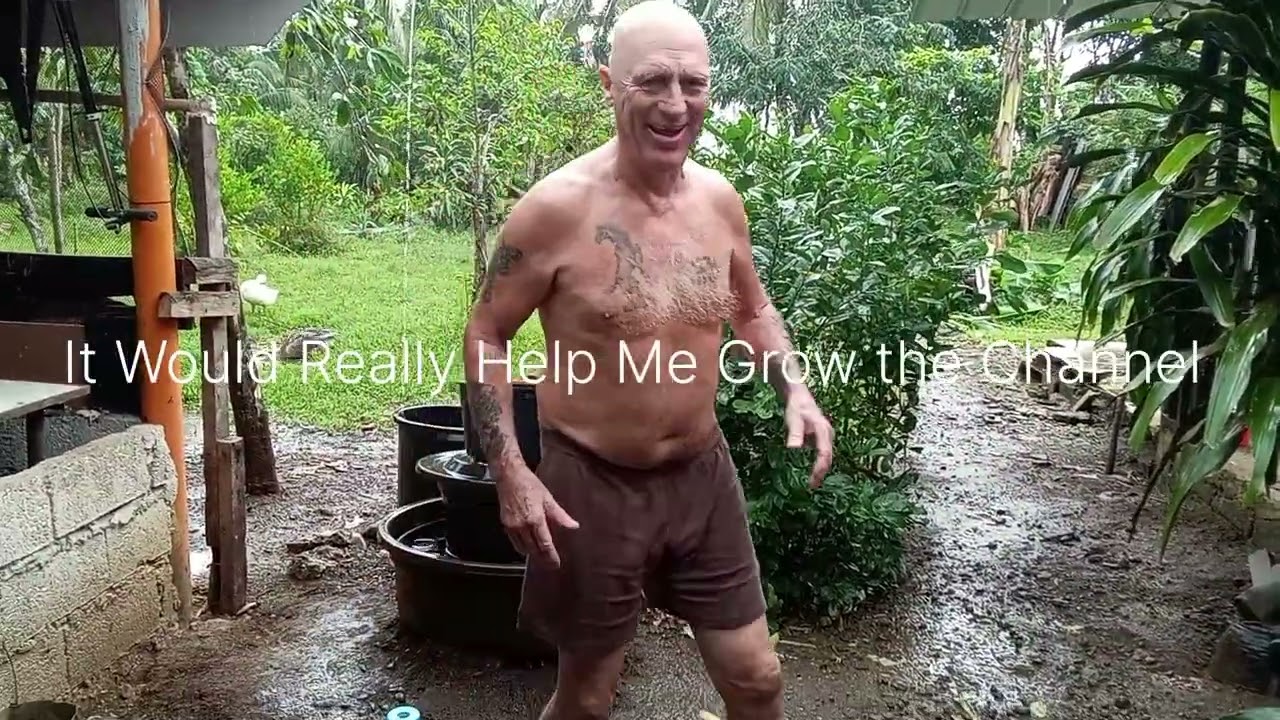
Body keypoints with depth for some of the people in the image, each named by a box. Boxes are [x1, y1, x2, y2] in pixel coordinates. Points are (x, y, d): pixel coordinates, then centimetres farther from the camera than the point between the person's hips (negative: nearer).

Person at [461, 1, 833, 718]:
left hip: (703, 475, 5)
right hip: (592, 486, -4)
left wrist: (796, 389, -1)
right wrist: (511, 473, -16)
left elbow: (752, 308, 16)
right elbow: (487, 336, -8)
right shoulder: (557, 208, -17)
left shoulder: (720, 200, -2)